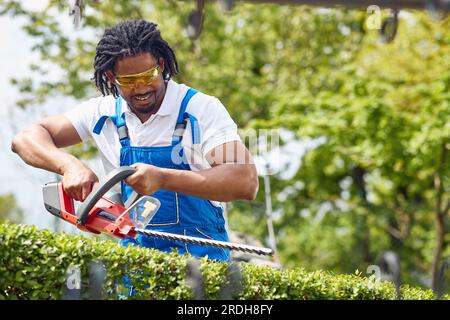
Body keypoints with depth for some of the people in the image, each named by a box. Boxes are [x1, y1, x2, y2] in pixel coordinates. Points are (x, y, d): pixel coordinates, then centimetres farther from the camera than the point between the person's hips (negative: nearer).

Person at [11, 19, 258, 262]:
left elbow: (246, 182, -21)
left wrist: (162, 178, -30)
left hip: (199, 256, -4)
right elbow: (27, 139, 4)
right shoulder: (104, 112, 5)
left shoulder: (202, 109, -8)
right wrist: (70, 165, -18)